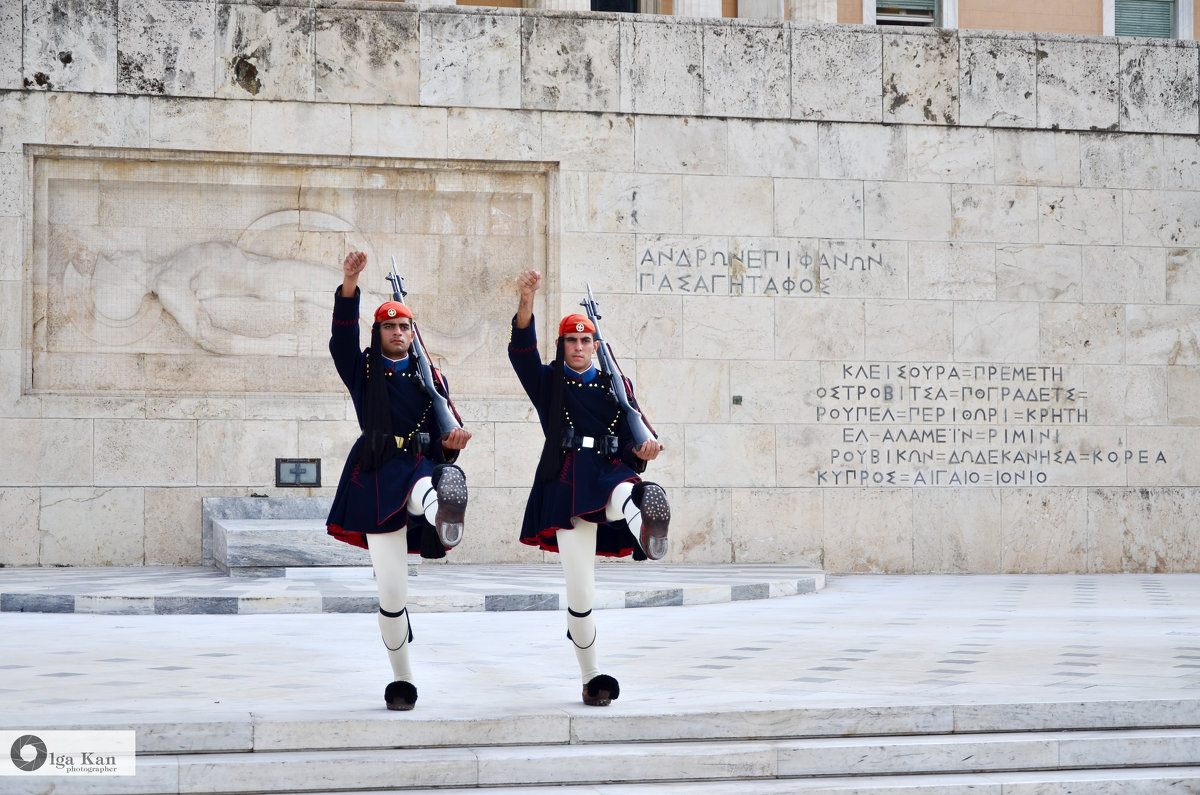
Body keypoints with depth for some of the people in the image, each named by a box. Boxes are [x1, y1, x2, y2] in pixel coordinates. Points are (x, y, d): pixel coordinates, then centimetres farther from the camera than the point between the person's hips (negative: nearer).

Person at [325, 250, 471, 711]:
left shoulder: (431, 378, 15)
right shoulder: (362, 372, 9)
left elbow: (446, 434, 13)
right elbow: (342, 339, -10)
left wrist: (452, 443, -11)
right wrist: (349, 286, -24)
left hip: (421, 469, 1)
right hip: (378, 478, -1)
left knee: (431, 492, -41)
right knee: (391, 594, -2)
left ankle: (445, 517, -78)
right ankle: (401, 680, 12)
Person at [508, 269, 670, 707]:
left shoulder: (617, 386, 17)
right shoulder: (548, 383, 12)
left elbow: (634, 439, 13)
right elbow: (522, 350, -6)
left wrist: (643, 450, -12)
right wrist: (526, 302, -22)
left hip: (612, 476, 1)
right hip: (568, 486, -1)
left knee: (625, 500, -40)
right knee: (580, 593, -4)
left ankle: (646, 528, -75)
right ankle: (592, 676, 10)